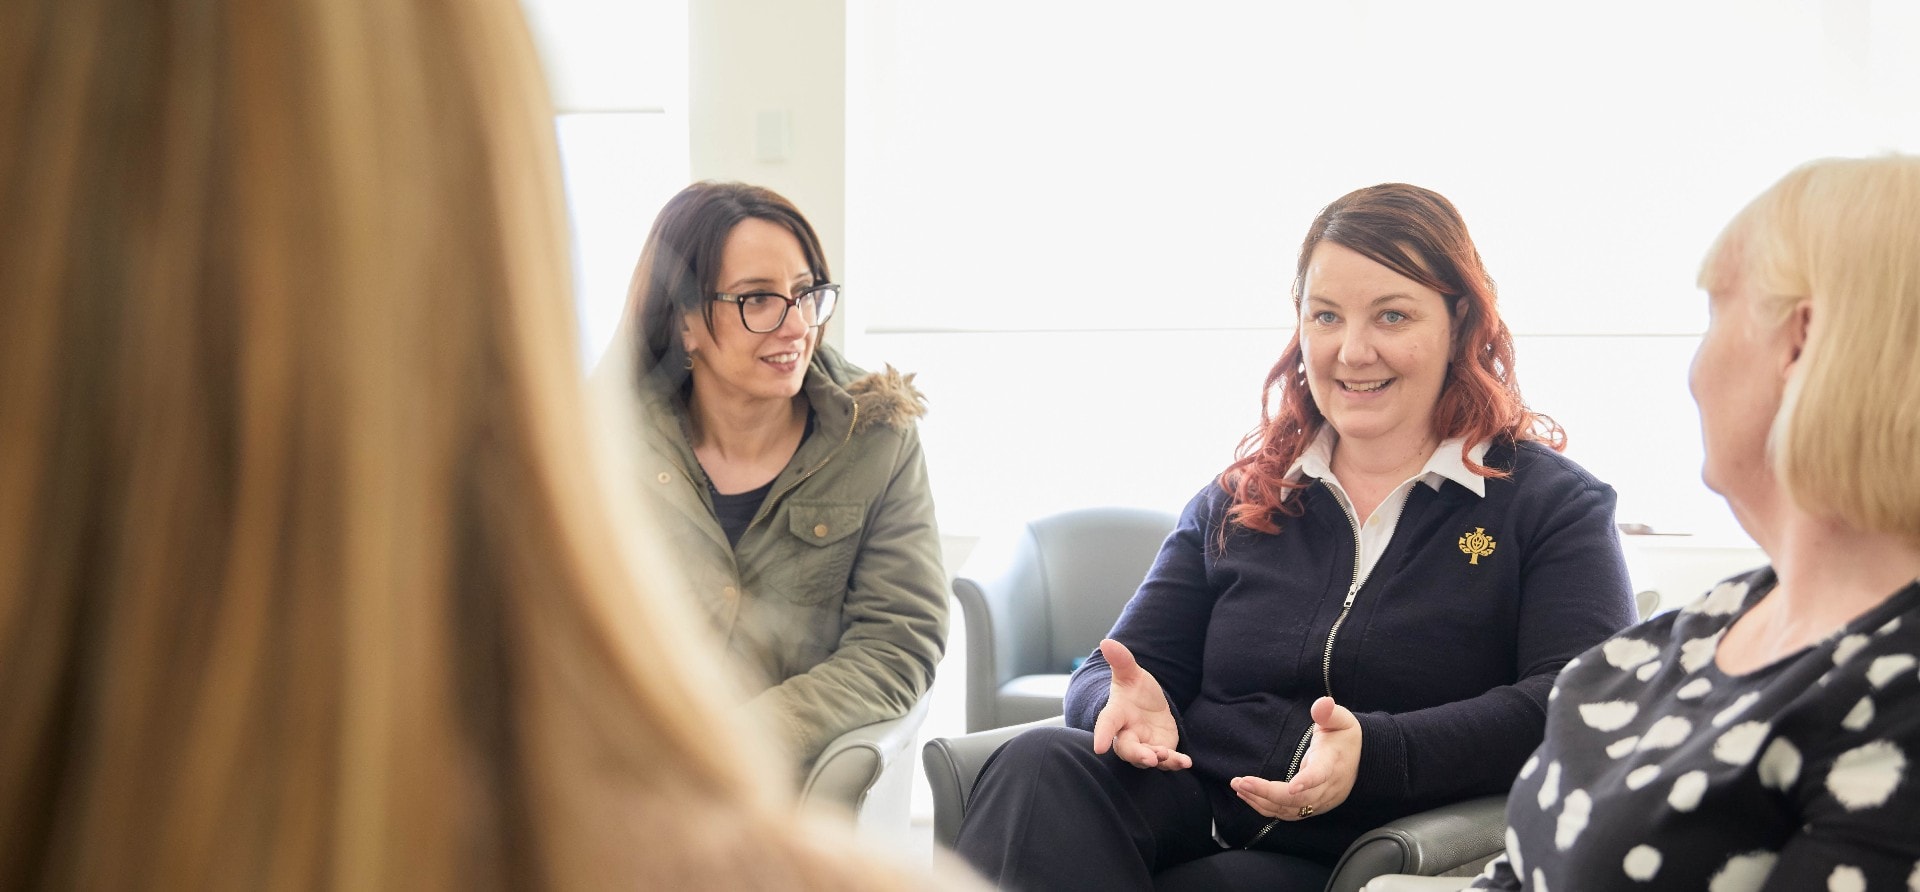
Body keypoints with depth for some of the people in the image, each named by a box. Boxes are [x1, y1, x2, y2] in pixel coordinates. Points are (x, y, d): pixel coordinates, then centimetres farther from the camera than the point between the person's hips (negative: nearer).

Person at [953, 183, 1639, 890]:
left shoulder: (1555, 504, 7)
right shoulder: (1238, 502, 20)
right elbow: (1121, 668, 16)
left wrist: (1376, 754, -24)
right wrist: (1132, 703, -12)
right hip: (1192, 818, 4)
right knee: (1041, 766, -29)